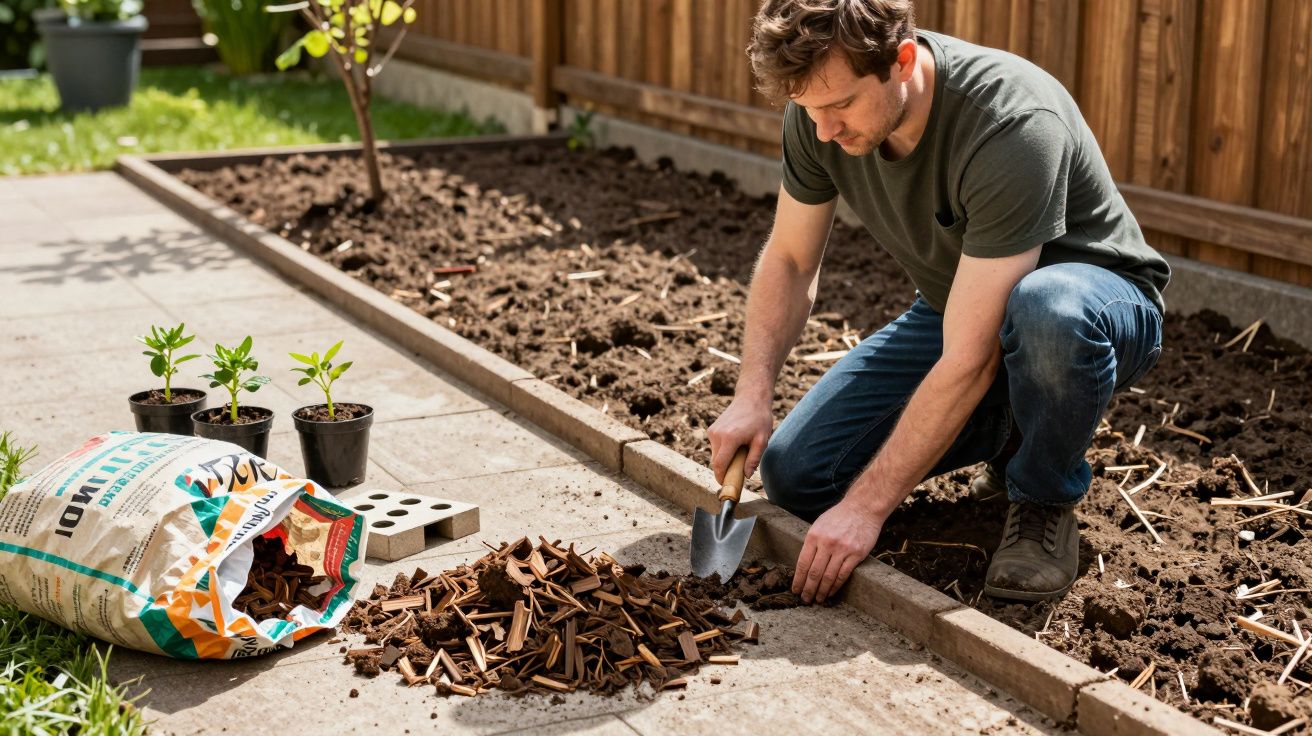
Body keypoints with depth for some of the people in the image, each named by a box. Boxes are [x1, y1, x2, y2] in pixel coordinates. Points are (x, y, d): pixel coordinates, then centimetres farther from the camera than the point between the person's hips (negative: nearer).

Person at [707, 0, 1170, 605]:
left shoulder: (1014, 124, -36)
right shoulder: (819, 108, -16)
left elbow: (969, 360, -36)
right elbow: (790, 260, -1)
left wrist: (866, 507, -34)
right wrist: (752, 394, -17)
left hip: (1095, 296, -6)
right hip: (956, 310, 6)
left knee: (1046, 308, -43)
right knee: (794, 475, -9)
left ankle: (1044, 503, -12)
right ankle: (1010, 431, 13)